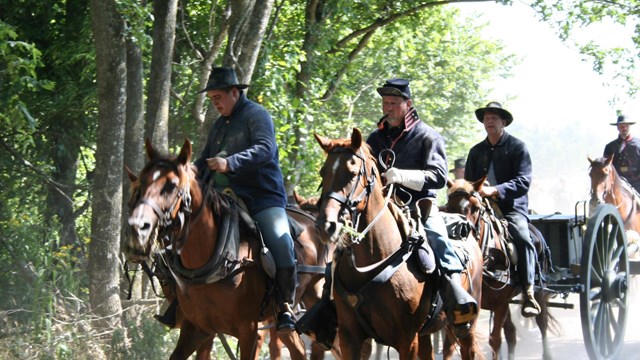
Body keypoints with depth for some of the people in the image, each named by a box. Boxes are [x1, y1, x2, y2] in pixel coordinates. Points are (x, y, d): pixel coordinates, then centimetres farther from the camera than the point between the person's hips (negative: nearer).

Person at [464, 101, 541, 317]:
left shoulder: (517, 147, 4)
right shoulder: (476, 151, 19)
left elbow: (523, 182, -9)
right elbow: (468, 182, 22)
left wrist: (495, 190, -23)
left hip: (511, 207, -4)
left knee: (522, 238, -33)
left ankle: (528, 293, -31)